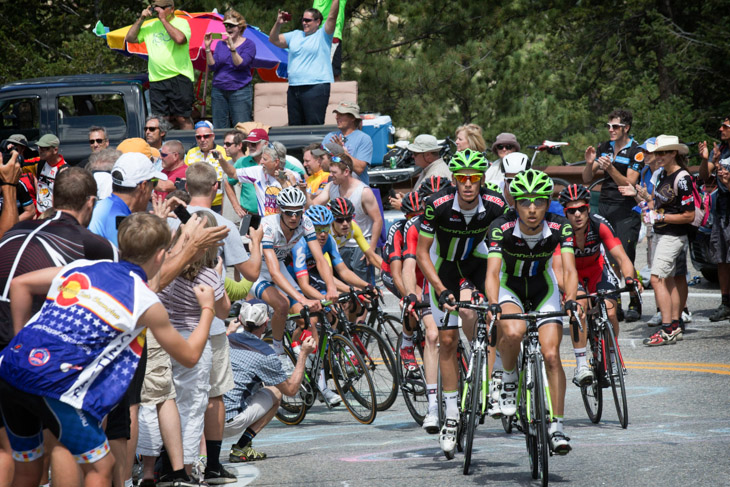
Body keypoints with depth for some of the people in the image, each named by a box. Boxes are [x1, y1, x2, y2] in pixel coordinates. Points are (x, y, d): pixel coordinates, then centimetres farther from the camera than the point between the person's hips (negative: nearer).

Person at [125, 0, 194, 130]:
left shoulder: (181, 22, 1)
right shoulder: (150, 26, 17)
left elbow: (180, 39, -19)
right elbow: (129, 38, 17)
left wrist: (163, 19, -11)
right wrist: (141, 19, 7)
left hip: (179, 78, -5)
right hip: (156, 80, 5)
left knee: (182, 119, -8)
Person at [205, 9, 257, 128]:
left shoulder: (249, 44, 1)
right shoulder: (220, 44, 13)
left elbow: (241, 65, -14)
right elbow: (212, 66, 4)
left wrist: (232, 47, -25)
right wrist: (208, 48, -7)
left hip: (239, 90, -4)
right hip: (219, 90, 4)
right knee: (219, 129, 2)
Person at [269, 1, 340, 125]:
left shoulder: (322, 35, 4)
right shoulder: (295, 35, 21)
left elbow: (332, 17, -8)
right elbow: (274, 40, 19)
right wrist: (278, 24, 3)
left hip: (316, 88, -7)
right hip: (293, 89, 7)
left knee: (314, 126, -12)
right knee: (294, 126, 8)